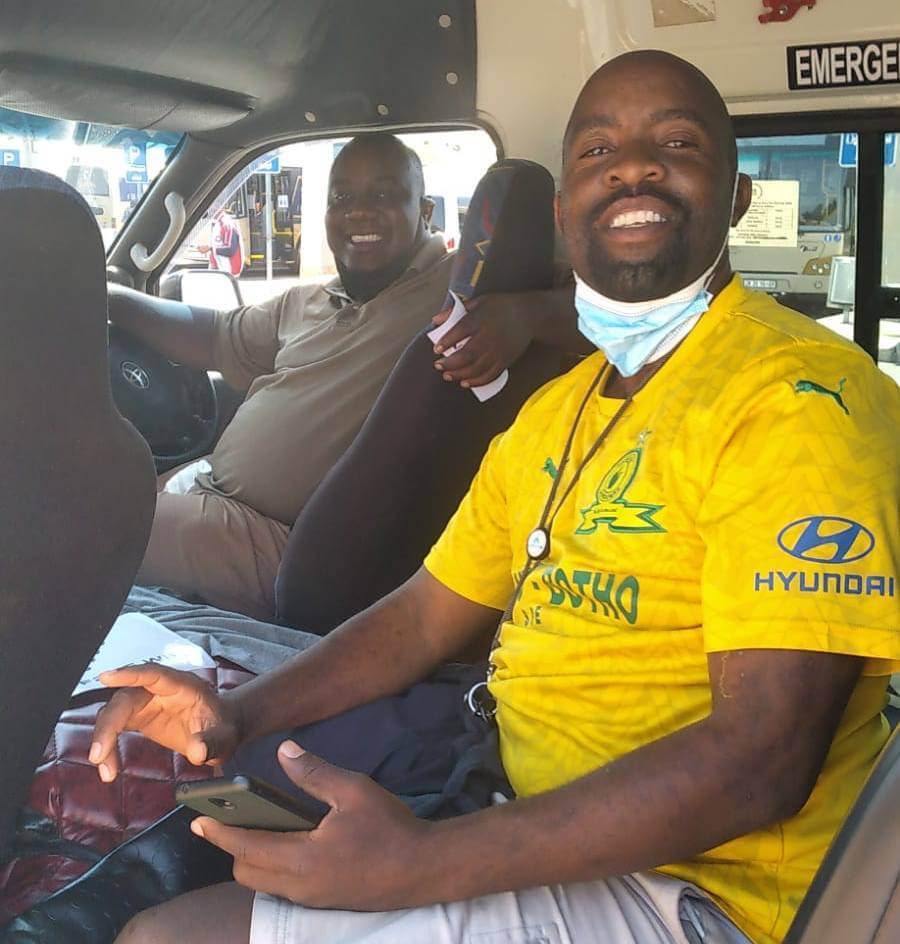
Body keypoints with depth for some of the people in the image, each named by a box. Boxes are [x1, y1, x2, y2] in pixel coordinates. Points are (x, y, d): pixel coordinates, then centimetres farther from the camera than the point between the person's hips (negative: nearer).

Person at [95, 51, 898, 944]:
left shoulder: (800, 396, -16)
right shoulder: (555, 409, 13)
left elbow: (764, 759, -24)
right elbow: (425, 613, 15)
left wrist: (422, 865, -29)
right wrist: (237, 715, -1)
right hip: (525, 822, 8)